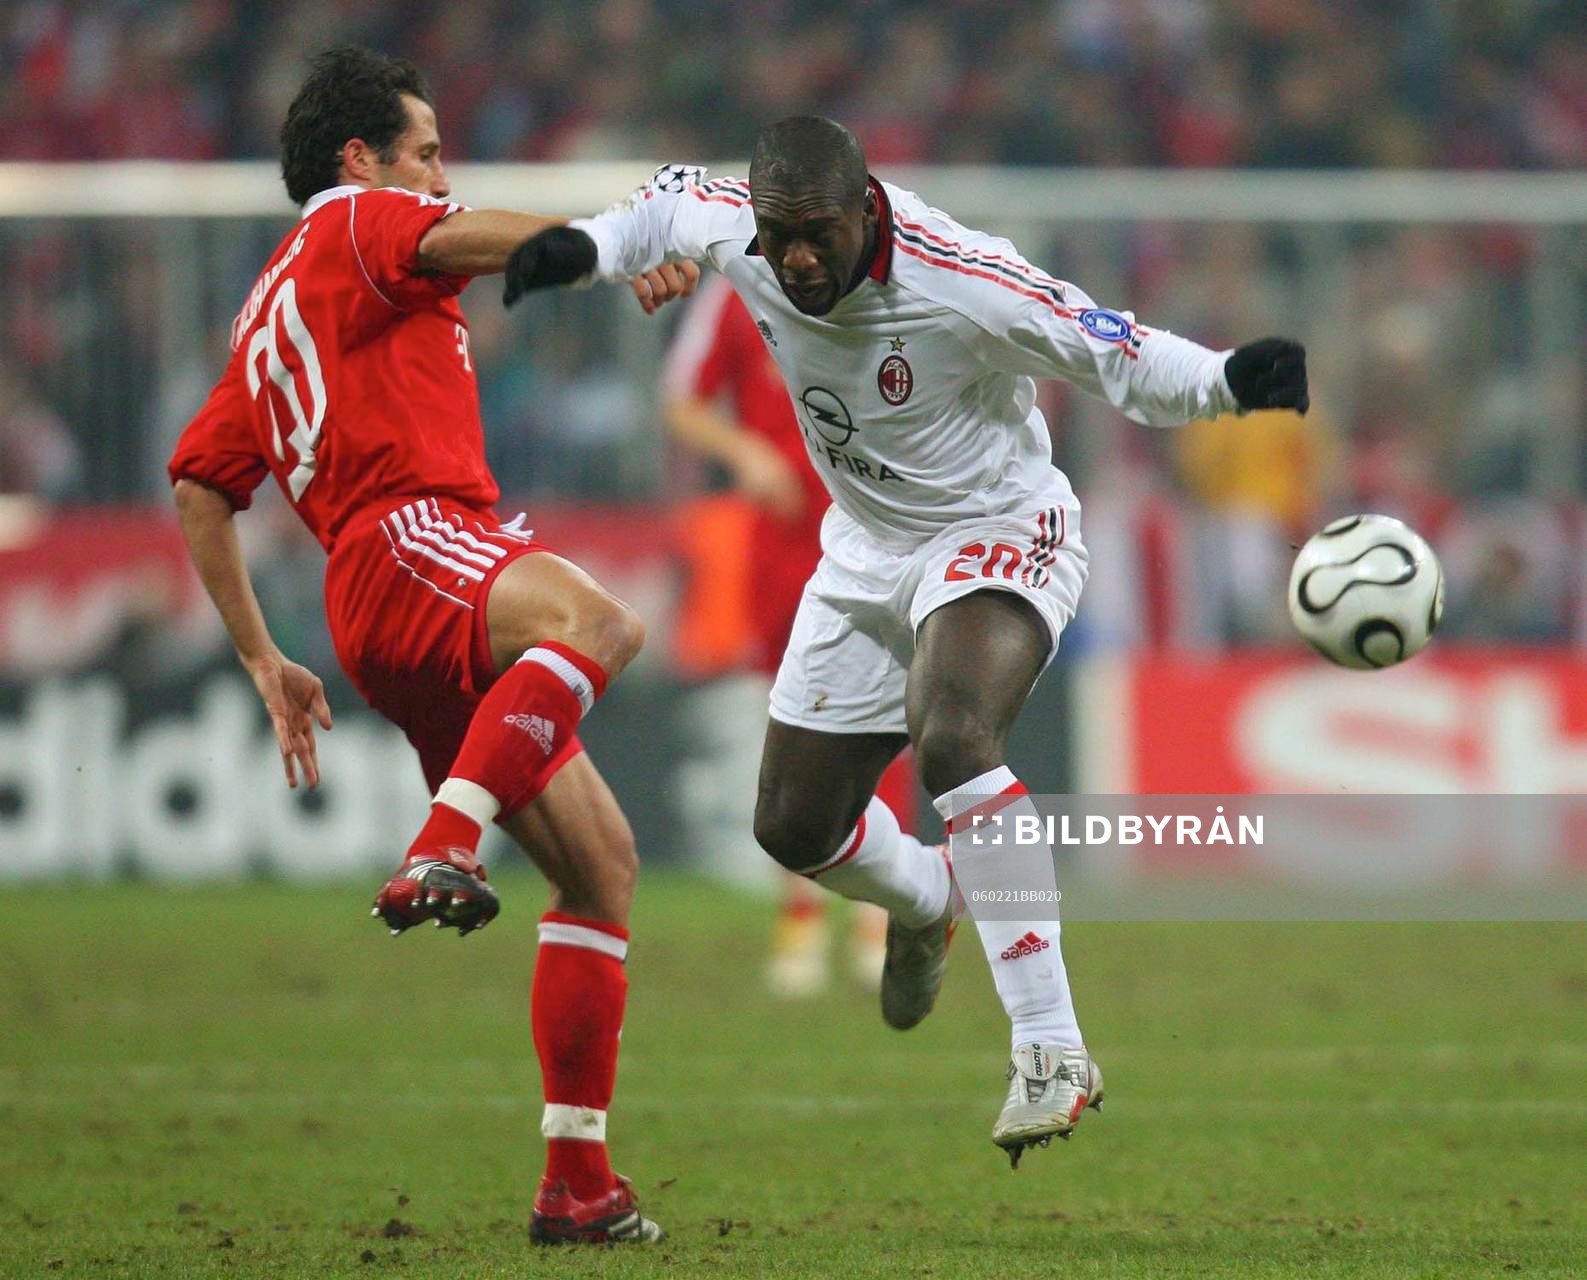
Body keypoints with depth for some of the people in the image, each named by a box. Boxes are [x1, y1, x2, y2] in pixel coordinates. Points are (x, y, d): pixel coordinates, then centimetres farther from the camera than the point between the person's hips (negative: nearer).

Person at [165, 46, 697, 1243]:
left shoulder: (271, 315, 34)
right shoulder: (354, 224, 10)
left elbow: (199, 487, 33)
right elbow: (480, 237, -10)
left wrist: (265, 663, 30)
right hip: (409, 538, -9)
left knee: (603, 863, 5)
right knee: (598, 621, -39)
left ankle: (577, 1177, 2)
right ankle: (438, 859, -51)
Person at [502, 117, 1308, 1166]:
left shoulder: (962, 283, -31)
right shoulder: (741, 234, -16)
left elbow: (1124, 359, -25)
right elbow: (673, 199, 9)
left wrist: (1232, 379, -44)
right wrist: (587, 249, -10)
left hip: (998, 535, -6)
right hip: (867, 553, 6)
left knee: (951, 736, -36)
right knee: (793, 825, 10)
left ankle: (1053, 1048, -33)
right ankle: (927, 899, 49)